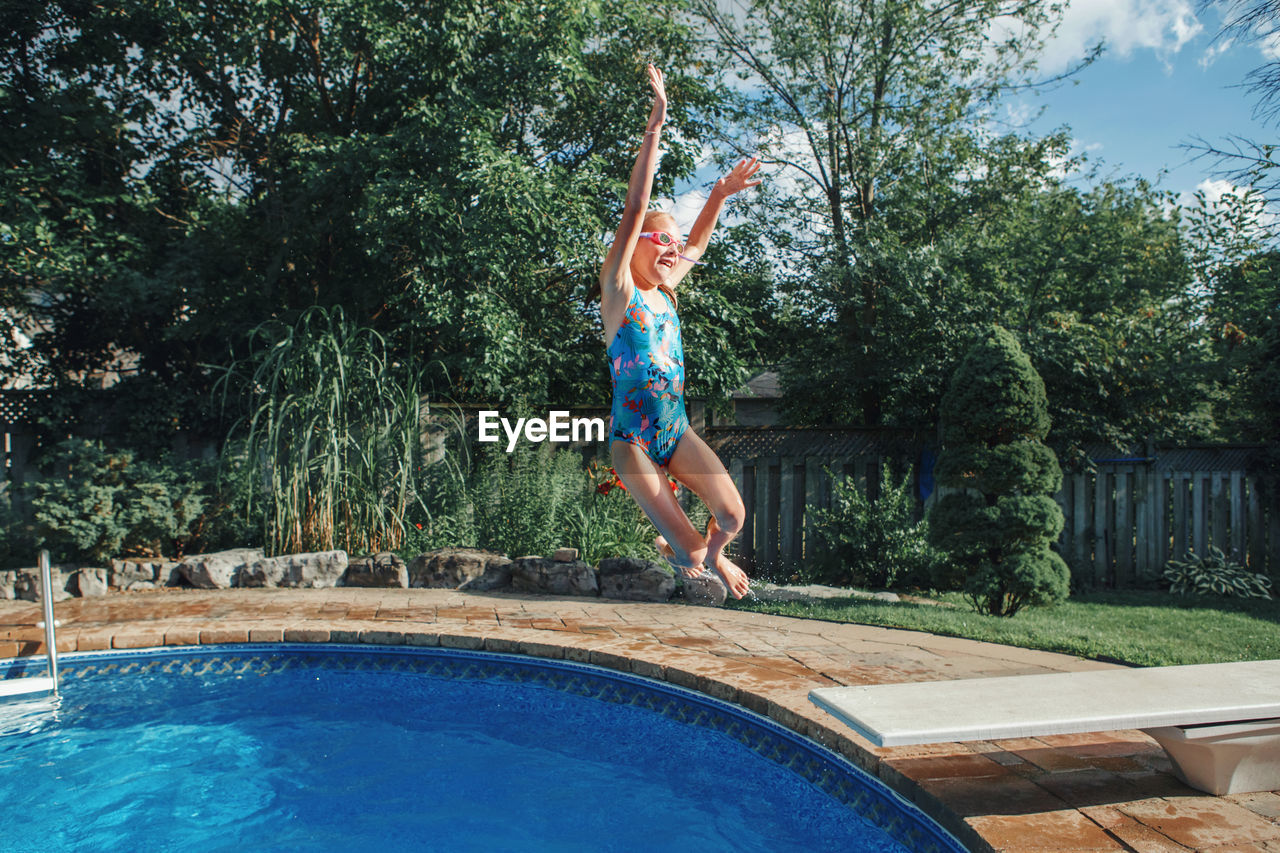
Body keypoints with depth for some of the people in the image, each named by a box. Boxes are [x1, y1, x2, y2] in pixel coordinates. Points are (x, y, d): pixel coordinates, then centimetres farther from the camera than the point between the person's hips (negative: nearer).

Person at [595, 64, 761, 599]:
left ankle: (712, 555, 25)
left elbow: (696, 244, 29)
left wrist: (718, 197, 22)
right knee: (690, 552, -14)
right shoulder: (618, 288, -7)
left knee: (732, 517, -7)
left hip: (678, 431, 6)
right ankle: (680, 548, 22)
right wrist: (656, 123, -20)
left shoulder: (664, 292, 10)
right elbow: (635, 211, -15)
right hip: (633, 439, -6)